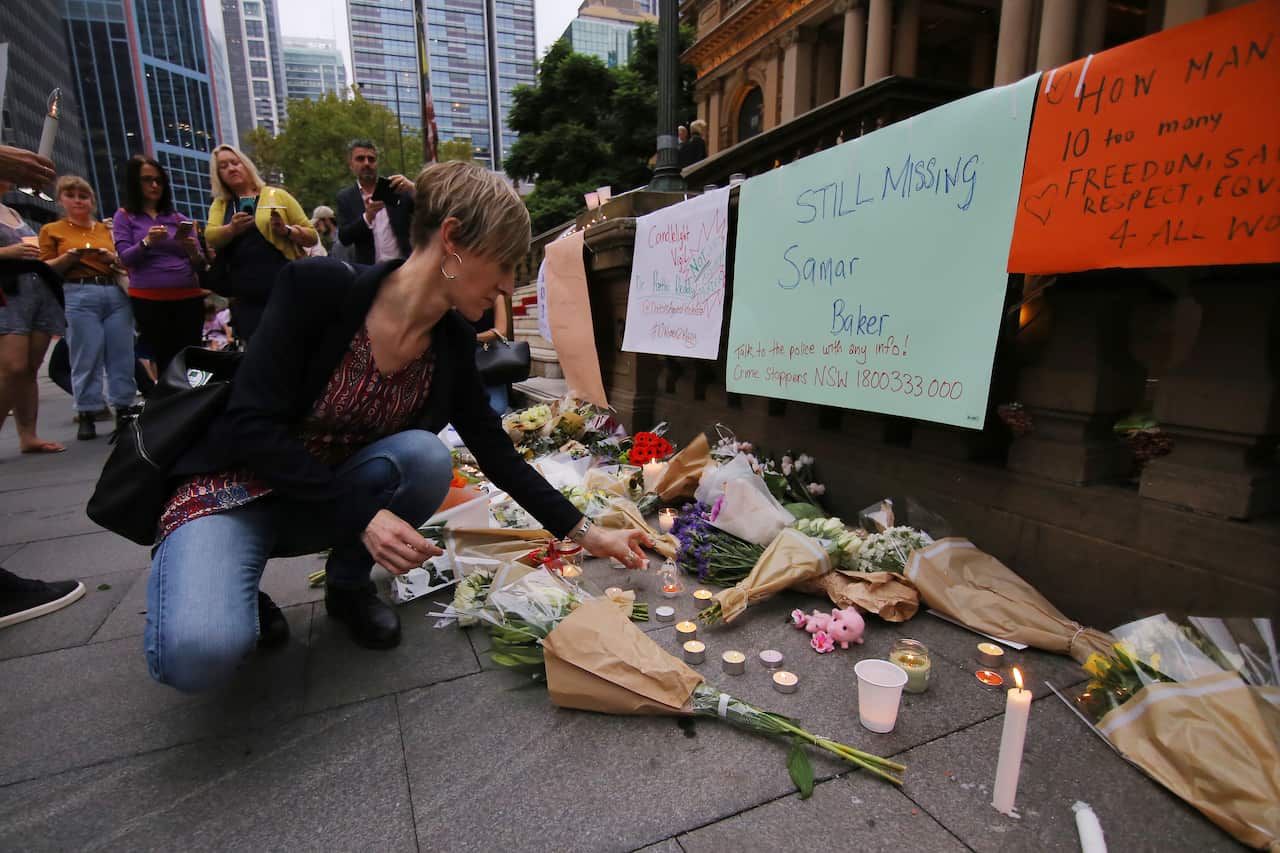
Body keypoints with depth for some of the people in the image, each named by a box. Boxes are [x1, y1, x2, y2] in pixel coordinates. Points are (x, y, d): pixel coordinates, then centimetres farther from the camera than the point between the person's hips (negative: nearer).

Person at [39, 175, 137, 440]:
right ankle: (86, 415, 1)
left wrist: (112, 257, -3)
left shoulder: (107, 229, 20)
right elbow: (45, 270, 6)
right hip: (78, 297, -2)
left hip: (116, 293, 2)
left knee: (122, 354, -2)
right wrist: (70, 257, -11)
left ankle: (124, 410, 4)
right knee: (86, 358, -5)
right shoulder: (51, 230, 13)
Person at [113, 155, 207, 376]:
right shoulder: (125, 216, 11)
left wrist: (193, 252, -11)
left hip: (188, 297, 2)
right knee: (164, 361, -4)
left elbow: (200, 265, 11)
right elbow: (125, 258, -1)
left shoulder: (179, 219, 17)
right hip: (149, 300, -2)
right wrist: (146, 242, -19)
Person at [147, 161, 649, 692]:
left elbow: (495, 453, -4)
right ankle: (236, 593, 7)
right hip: (233, 491, -4)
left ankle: (347, 585, 1)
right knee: (198, 654, -30)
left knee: (425, 455, -27)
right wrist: (362, 514, -30)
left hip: (336, 501, 5)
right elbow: (253, 427, -22)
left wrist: (586, 535, -4)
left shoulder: (454, 339, -9)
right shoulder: (319, 287, -23)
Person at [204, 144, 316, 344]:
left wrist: (286, 230, -13)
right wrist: (232, 228, -22)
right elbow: (211, 237, -3)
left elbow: (312, 236, 5)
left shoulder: (277, 195, 7)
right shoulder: (220, 204, 15)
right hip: (247, 299, 3)